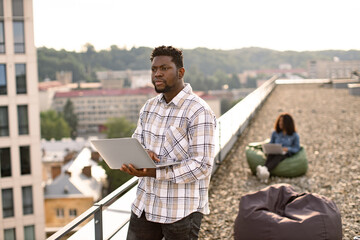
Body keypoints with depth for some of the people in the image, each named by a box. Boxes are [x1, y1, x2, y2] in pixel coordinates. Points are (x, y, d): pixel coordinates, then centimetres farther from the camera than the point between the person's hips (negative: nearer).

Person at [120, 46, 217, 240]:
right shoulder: (149, 107, 9)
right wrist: (144, 153, -13)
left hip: (182, 211, -6)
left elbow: (202, 165, -19)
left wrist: (155, 173, -26)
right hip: (145, 205, 6)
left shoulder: (199, 112, -14)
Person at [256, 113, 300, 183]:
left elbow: (297, 148, 4)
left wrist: (287, 149, -15)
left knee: (277, 157, -38)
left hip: (286, 153, -2)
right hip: (275, 152, 2)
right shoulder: (275, 133, 15)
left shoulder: (294, 135, 6)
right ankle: (265, 174, -64)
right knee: (270, 155, -36)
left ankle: (266, 169, -68)